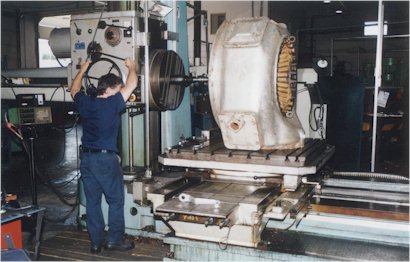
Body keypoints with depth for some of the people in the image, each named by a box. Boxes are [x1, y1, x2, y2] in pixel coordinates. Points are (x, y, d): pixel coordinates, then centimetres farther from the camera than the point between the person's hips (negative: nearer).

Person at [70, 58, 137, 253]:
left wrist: (82, 70, 38)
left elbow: (74, 90, 25)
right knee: (116, 200, 7)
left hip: (86, 158, 6)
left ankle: (96, 242, 18)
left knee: (92, 201, 11)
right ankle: (114, 240, 12)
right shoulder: (113, 104, -12)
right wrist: (132, 67, 14)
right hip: (106, 158, -6)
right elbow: (131, 85, -5)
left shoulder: (84, 103, 4)